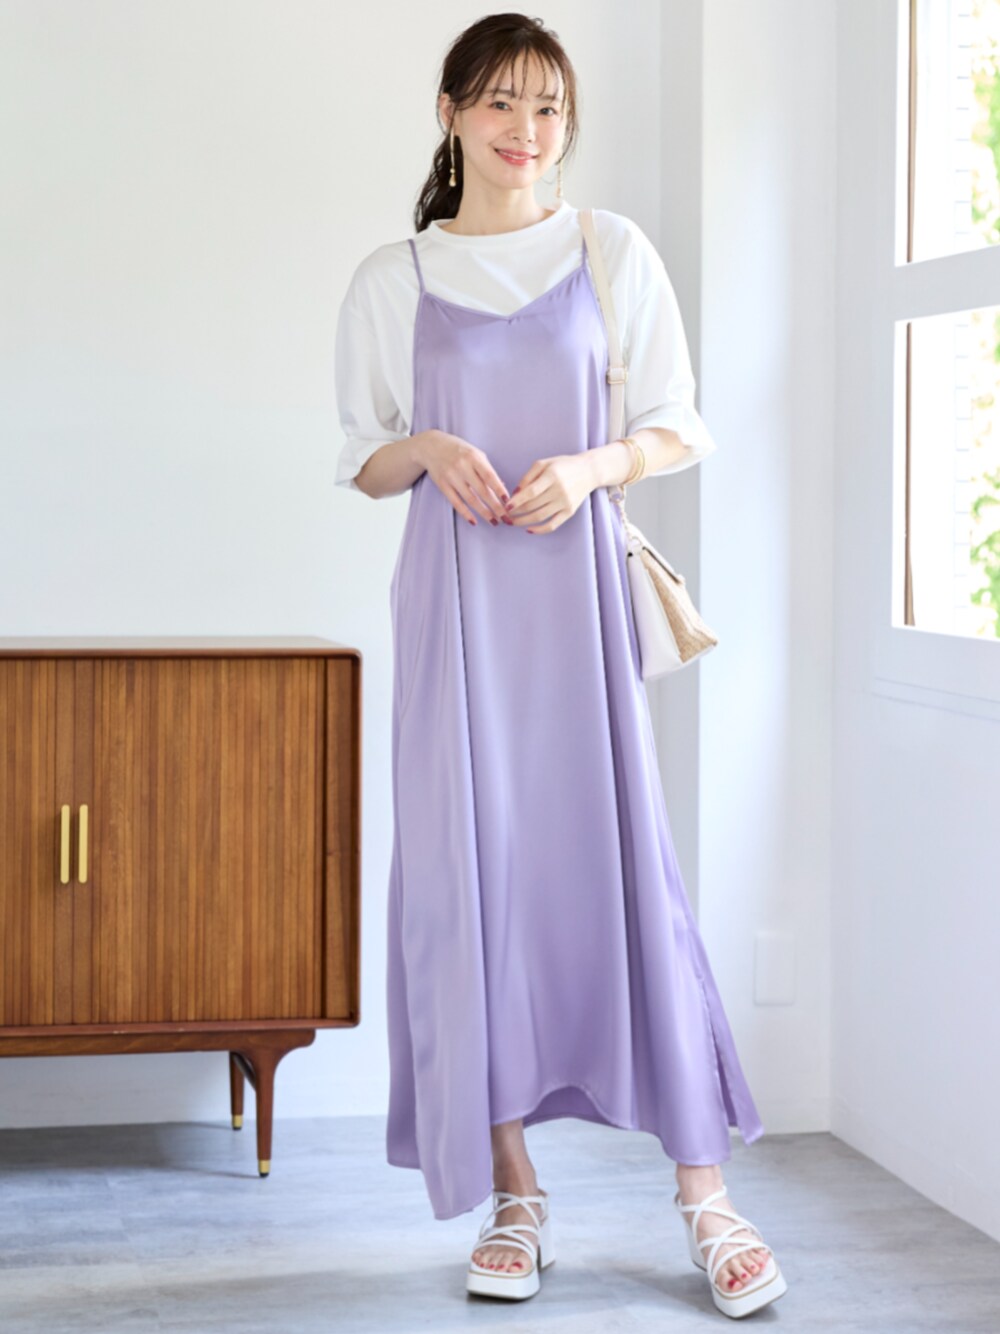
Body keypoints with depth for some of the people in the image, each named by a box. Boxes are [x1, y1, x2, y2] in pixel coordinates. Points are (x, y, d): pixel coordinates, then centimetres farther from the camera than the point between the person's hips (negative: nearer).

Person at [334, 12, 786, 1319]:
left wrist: (590, 467, -11)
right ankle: (513, 1192, 10)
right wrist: (429, 453, -9)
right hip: (455, 595, 1)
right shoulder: (391, 281, 9)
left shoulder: (613, 252, 7)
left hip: (578, 584, -1)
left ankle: (706, 1194, 2)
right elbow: (363, 459, 13)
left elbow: (681, 429, 8)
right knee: (470, 869, -1)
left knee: (622, 861, -6)